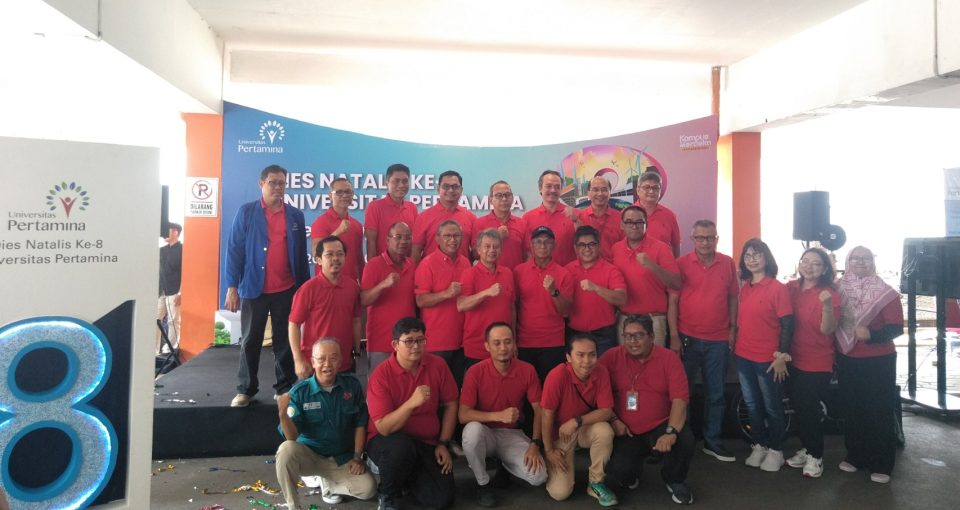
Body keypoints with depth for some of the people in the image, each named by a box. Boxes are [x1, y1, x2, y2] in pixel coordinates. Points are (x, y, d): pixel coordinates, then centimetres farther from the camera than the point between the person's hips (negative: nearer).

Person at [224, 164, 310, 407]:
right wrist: (232, 287, -8)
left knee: (285, 340, 9)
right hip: (253, 288, -1)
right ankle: (245, 389, 20)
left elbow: (301, 254, 8)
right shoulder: (246, 212, 0)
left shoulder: (296, 215, 6)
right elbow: (234, 250, -2)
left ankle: (285, 387, 20)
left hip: (287, 290, 1)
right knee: (250, 341, 9)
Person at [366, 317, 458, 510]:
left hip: (427, 443, 4)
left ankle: (408, 477, 20)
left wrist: (443, 443, -2)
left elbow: (450, 404, 4)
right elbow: (383, 428, -23)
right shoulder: (381, 375, -19)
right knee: (401, 446, -39)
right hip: (388, 440, -3)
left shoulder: (438, 365, -7)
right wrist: (411, 403, -36)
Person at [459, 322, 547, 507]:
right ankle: (483, 483, -10)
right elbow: (463, 415, -21)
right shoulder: (475, 372, -16)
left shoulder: (527, 370, -10)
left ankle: (505, 463, 14)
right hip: (485, 433, -1)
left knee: (539, 476, -21)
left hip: (512, 434, 2)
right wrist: (499, 415, -33)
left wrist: (535, 444, -14)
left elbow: (539, 410, -2)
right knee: (472, 429, -37)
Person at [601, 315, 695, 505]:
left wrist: (671, 431, -27)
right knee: (617, 469, -24)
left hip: (660, 426, 0)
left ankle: (675, 480, 6)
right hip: (626, 431, 0)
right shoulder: (612, 357, -3)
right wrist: (613, 420, -12)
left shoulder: (669, 358, -5)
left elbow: (680, 398, -14)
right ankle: (631, 474, 19)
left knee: (685, 441, -30)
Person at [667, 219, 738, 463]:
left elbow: (733, 298, 10)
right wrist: (674, 336, -8)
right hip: (687, 338, -2)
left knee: (716, 394, 9)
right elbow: (673, 301, -4)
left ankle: (712, 441, 22)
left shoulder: (728, 263, 4)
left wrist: (732, 329, 4)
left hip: (718, 340, 2)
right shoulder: (681, 264, -4)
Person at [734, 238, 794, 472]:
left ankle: (775, 450, 24)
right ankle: (759, 445, 30)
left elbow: (787, 325, -12)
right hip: (743, 356, 6)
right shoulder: (744, 288, 6)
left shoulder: (778, 288, -11)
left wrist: (782, 356, -15)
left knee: (771, 407, 9)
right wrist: (736, 346, 8)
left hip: (767, 359, -5)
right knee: (752, 405, 16)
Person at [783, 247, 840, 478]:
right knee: (798, 407, 15)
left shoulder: (829, 294, -14)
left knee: (809, 409, 0)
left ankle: (816, 457, 18)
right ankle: (805, 449, 33)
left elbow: (828, 329, -21)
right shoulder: (791, 288, 0)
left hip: (817, 363, -5)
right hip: (793, 360, 5)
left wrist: (827, 306, -37)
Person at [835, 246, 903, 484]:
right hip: (847, 360, 4)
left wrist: (871, 334, -29)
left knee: (880, 411, 2)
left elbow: (897, 328, -12)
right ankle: (855, 456, 25)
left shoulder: (885, 293, -7)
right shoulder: (839, 289, 3)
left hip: (879, 361, -4)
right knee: (852, 409, 12)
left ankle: (882, 465, 11)